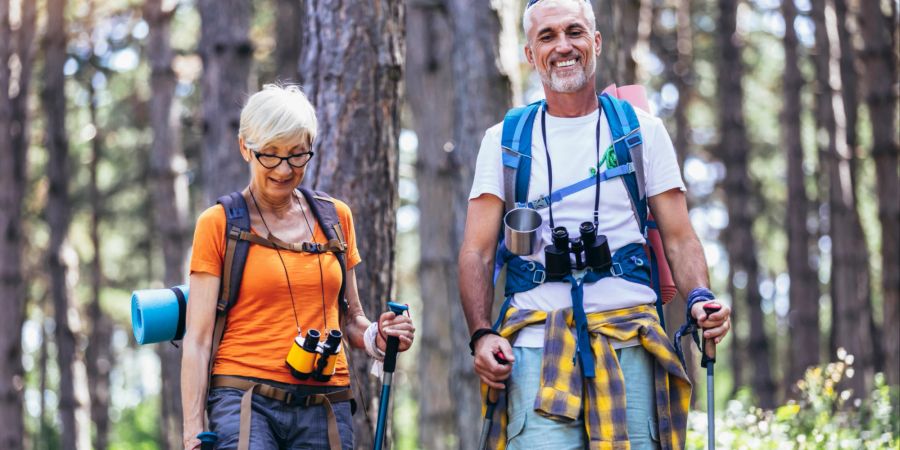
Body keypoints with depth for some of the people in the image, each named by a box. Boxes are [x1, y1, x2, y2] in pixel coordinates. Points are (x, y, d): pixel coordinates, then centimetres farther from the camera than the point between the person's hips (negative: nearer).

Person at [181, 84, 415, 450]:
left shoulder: (336, 217, 15)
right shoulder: (218, 225, 3)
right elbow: (198, 339, 0)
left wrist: (375, 338, 0)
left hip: (325, 407, 4)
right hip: (245, 401, -4)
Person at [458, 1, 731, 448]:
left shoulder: (644, 131, 12)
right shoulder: (504, 140, 12)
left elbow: (678, 238, 9)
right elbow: (477, 251, 7)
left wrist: (699, 299, -12)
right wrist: (481, 334, -9)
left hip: (628, 339, 1)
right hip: (537, 340, 0)